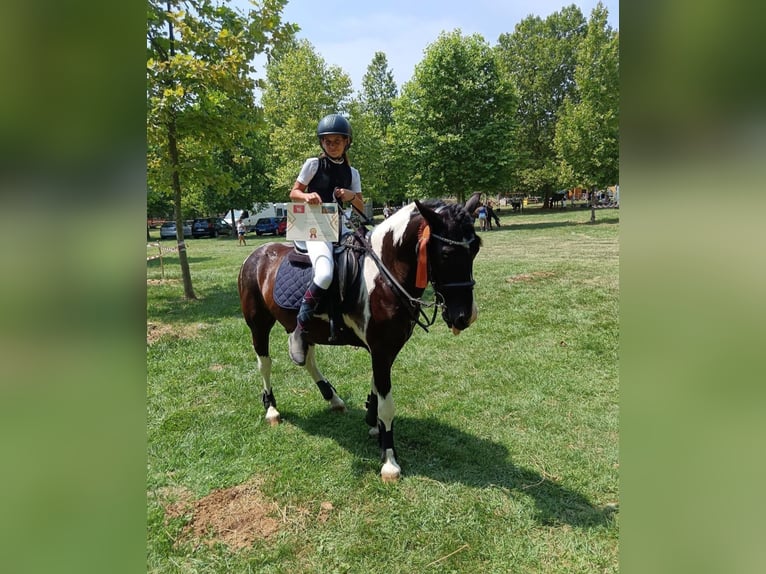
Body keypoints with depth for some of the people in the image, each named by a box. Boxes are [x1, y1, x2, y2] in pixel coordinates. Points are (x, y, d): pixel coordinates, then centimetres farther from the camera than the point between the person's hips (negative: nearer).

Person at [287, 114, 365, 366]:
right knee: (325, 274, -33)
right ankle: (299, 331, -19)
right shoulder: (313, 164, 2)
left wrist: (351, 196, -8)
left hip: (338, 226, 6)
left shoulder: (351, 172, 13)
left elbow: (361, 208, 14)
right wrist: (307, 196, -18)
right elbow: (293, 192, 5)